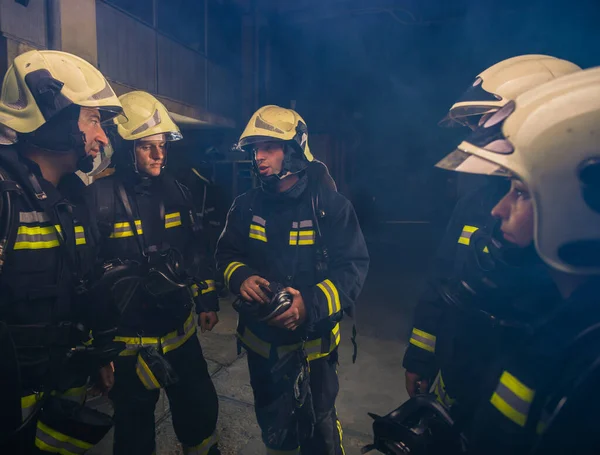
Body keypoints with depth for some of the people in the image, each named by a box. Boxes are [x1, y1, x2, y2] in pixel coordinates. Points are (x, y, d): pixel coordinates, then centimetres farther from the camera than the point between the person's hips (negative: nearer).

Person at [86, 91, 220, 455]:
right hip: (130, 341, -4)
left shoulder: (175, 191, 1)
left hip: (181, 331, 5)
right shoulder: (99, 198, -16)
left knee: (202, 411, 21)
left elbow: (196, 251, 9)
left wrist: (207, 301, 9)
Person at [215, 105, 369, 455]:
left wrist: (311, 305, -33)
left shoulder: (330, 205, -16)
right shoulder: (247, 206, -2)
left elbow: (354, 266, -18)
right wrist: (241, 278, -17)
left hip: (312, 343, -4)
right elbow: (227, 253, 6)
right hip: (261, 341, 4)